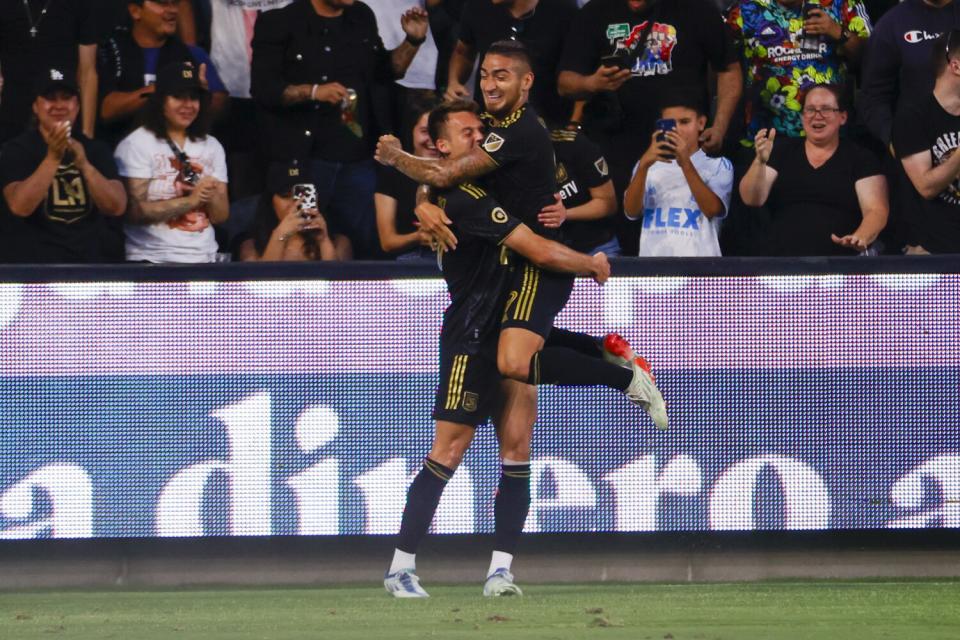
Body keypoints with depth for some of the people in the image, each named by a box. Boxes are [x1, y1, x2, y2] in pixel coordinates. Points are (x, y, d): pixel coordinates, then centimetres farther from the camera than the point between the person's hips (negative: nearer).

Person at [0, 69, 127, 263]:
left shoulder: (96, 150, 11)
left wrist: (84, 164, -16)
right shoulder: (17, 150, 3)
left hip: (89, 260, 3)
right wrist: (52, 158, -20)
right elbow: (20, 206, -12)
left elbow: (117, 207, -2)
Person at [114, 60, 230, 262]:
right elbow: (135, 211, -12)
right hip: (152, 260, -5)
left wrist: (210, 196, -8)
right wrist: (190, 201, -12)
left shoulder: (211, 147, 15)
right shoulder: (136, 145, -2)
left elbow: (221, 216, 13)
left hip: (203, 258, 5)